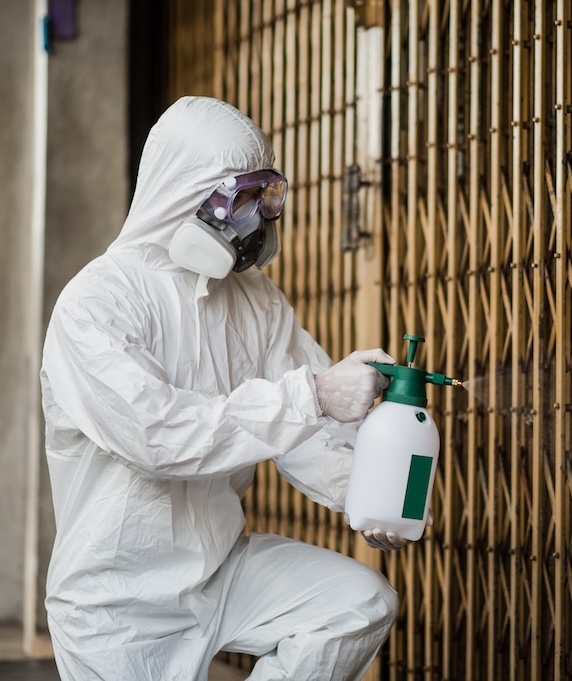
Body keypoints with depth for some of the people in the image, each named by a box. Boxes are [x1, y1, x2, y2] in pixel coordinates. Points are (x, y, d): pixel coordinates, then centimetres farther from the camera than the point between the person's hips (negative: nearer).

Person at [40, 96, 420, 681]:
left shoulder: (257, 300, 5)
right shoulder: (94, 305, -18)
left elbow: (308, 433, 0)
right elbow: (158, 431, -32)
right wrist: (310, 396, -35)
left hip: (223, 564, 6)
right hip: (119, 600, -6)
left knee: (362, 601, -15)